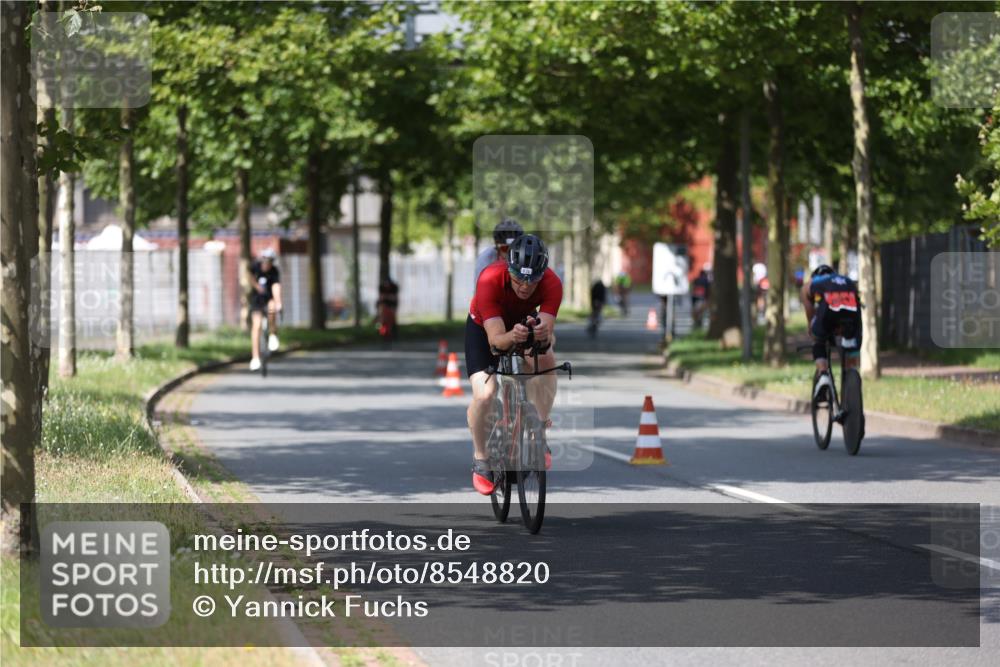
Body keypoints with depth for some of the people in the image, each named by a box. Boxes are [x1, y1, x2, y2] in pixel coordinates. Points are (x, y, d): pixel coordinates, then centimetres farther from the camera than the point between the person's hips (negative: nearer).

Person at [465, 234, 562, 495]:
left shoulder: (552, 284, -32)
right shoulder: (490, 280, -38)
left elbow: (548, 335, -38)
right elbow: (495, 339, -41)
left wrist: (543, 334, -62)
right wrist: (512, 336, -63)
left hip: (524, 321, 3)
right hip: (484, 327, -3)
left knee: (547, 361, -27)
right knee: (484, 395, -22)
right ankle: (480, 459, 2)